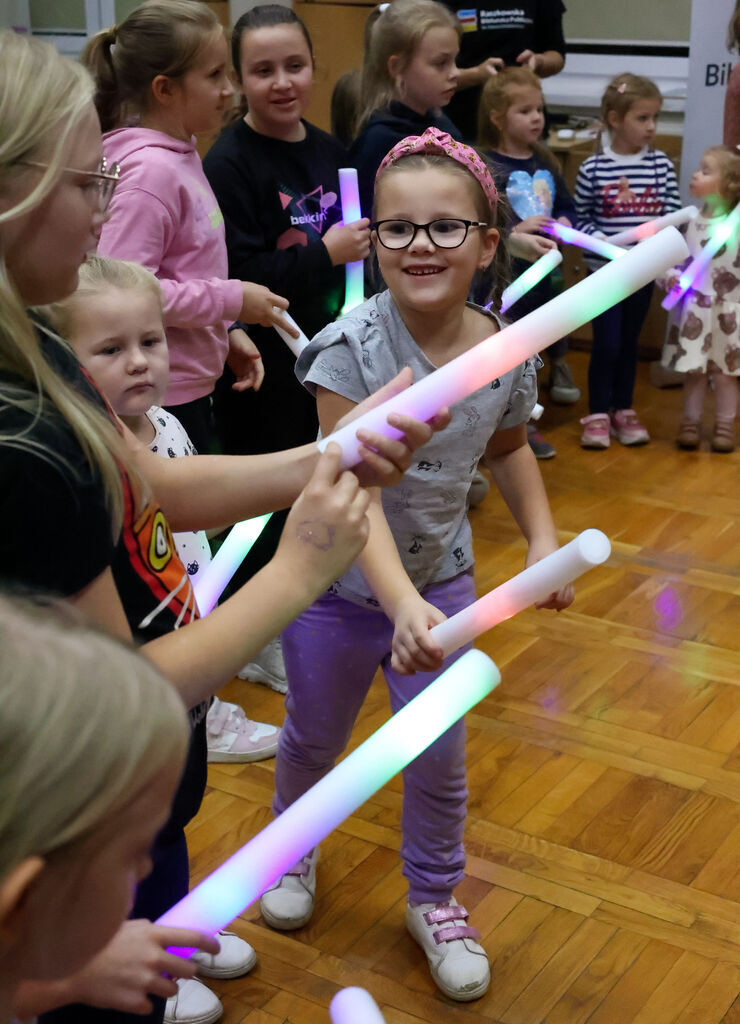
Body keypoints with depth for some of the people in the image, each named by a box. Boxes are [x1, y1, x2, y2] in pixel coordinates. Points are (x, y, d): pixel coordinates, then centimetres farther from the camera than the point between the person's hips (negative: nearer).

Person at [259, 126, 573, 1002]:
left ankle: (433, 898, 36)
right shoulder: (350, 348, -25)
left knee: (439, 758, 10)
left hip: (443, 580, 2)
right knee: (314, 739, 20)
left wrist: (543, 539, 1)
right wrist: (402, 602, -45)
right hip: (338, 584, -2)